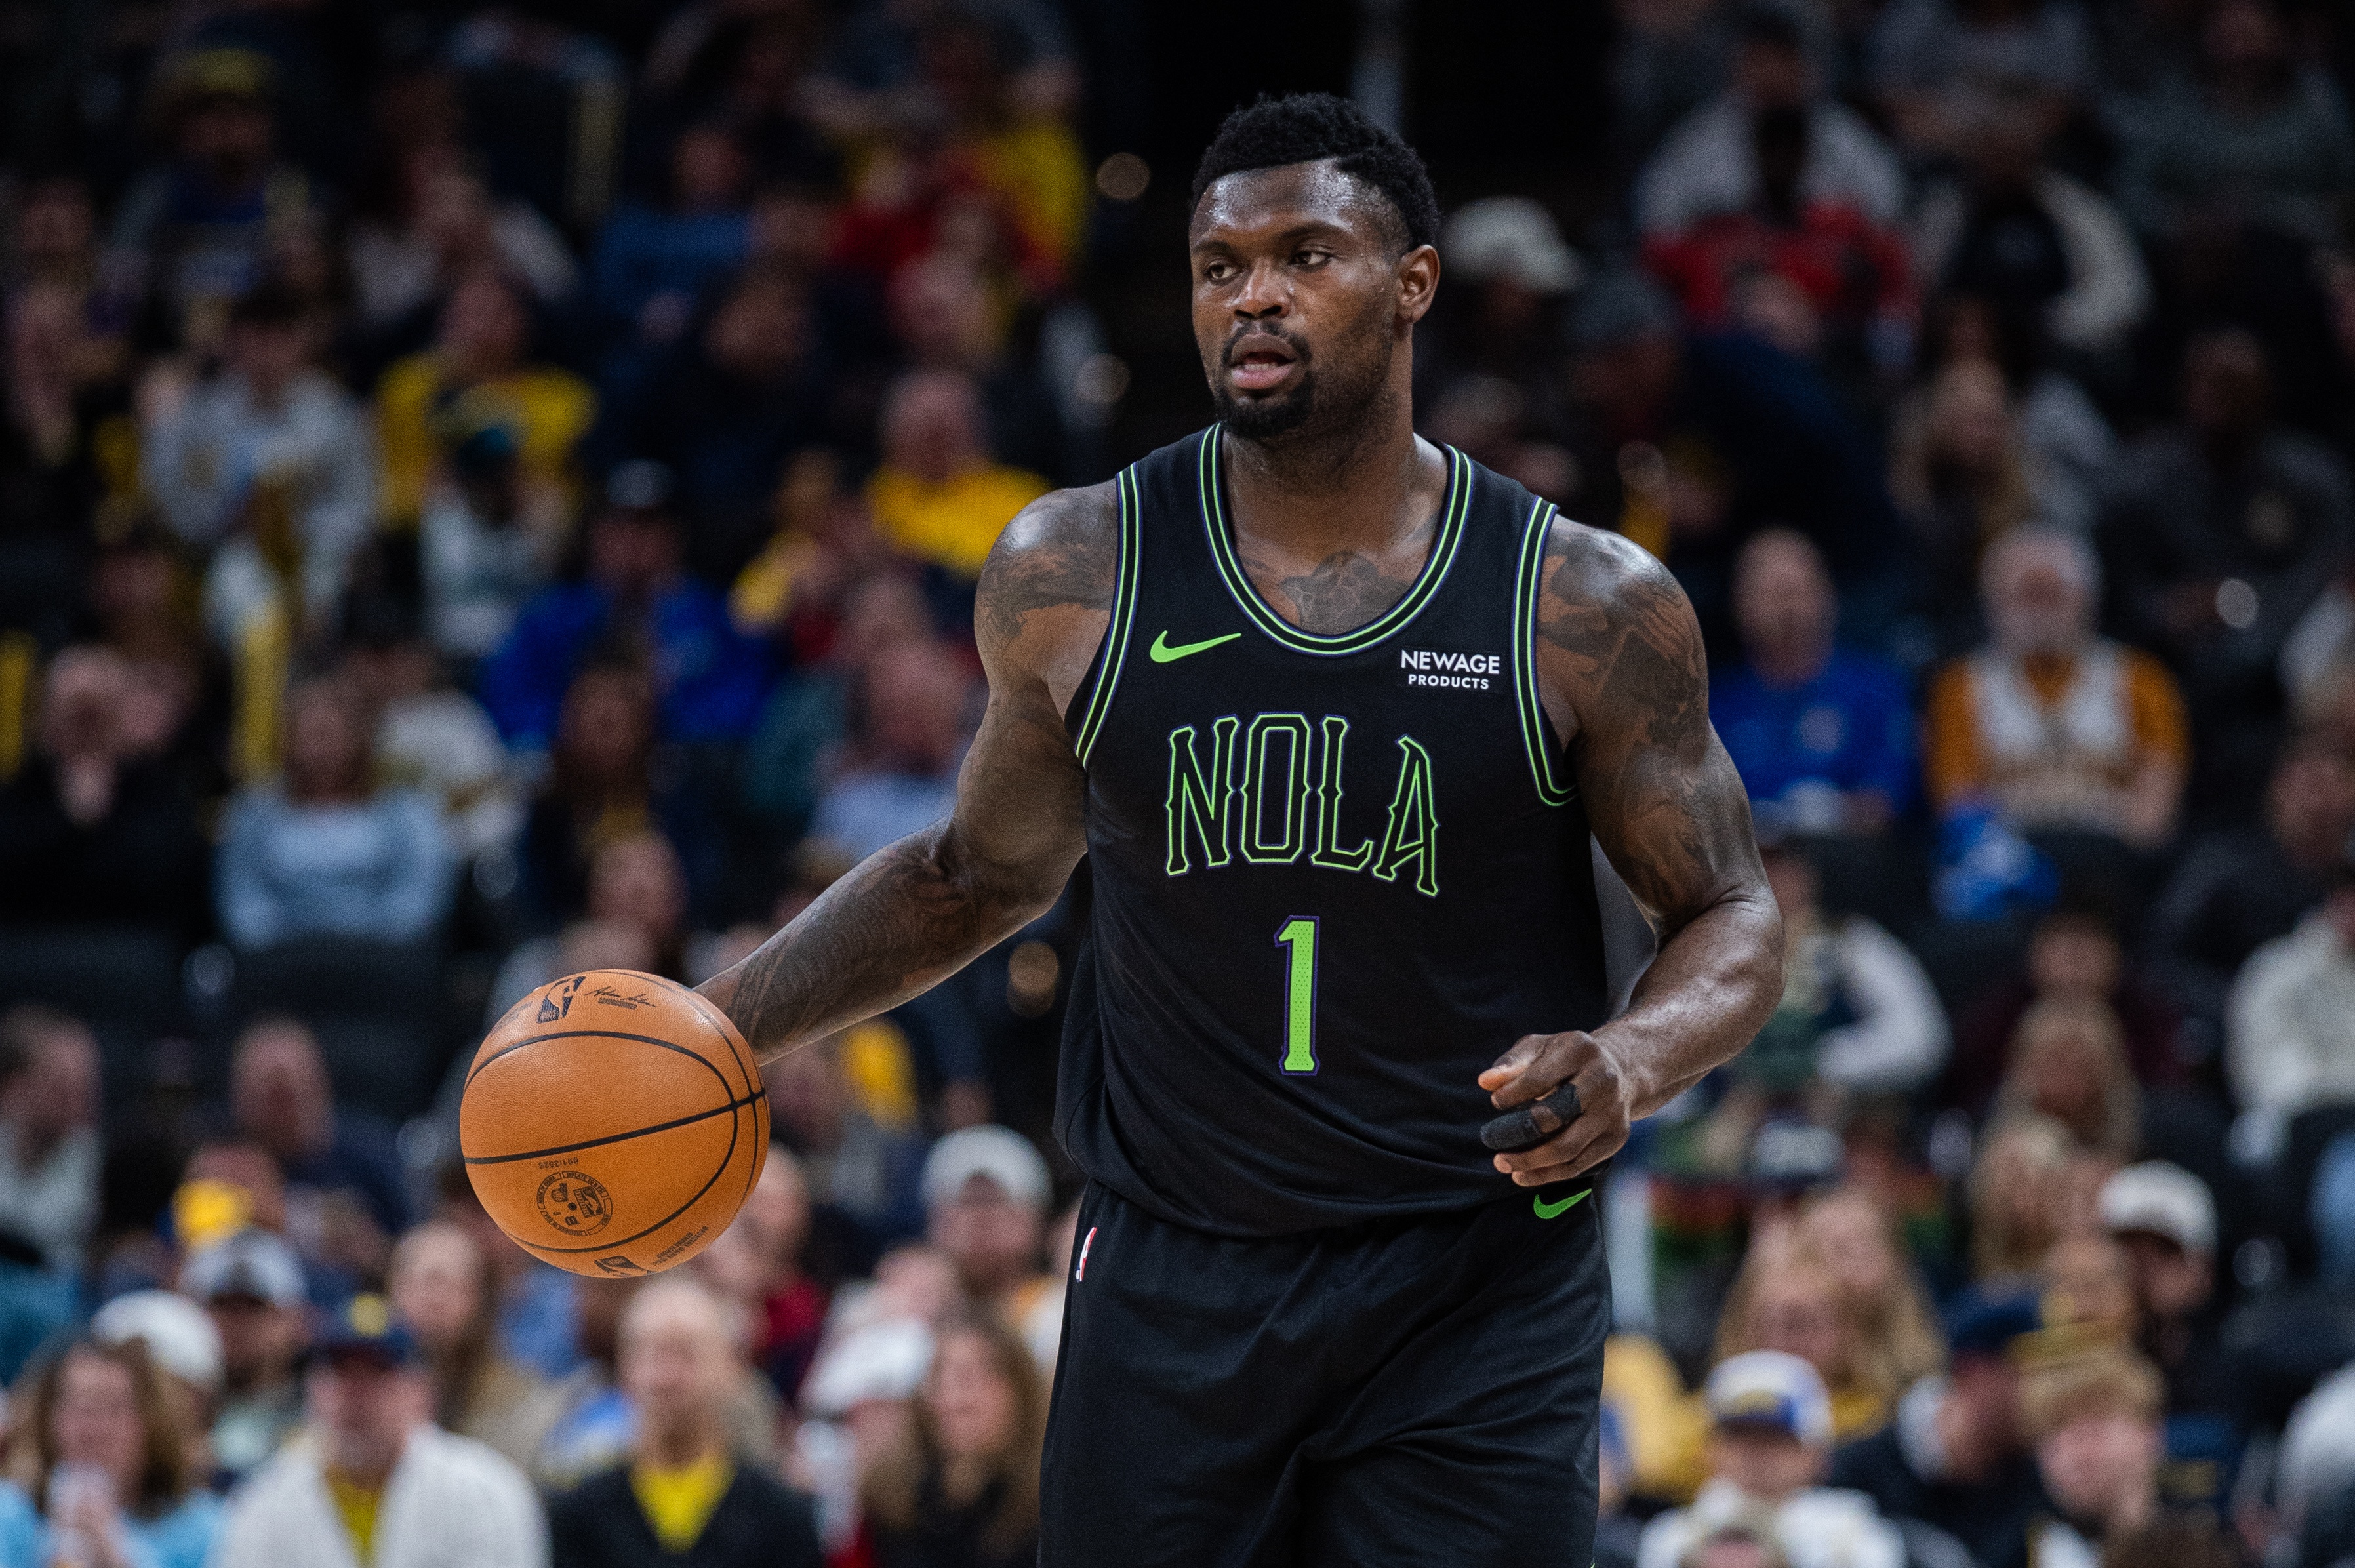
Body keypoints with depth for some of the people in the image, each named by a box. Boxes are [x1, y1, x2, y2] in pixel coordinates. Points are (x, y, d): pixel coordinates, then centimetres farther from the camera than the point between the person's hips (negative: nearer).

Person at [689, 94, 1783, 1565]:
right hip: (1171, 1277, 2)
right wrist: (709, 1034, 7)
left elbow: (1734, 917, 3)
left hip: (1480, 1292, -1)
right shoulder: (1073, 574, 1)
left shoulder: (1587, 605, -5)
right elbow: (979, 877, 16)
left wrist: (1633, 1062, -19)